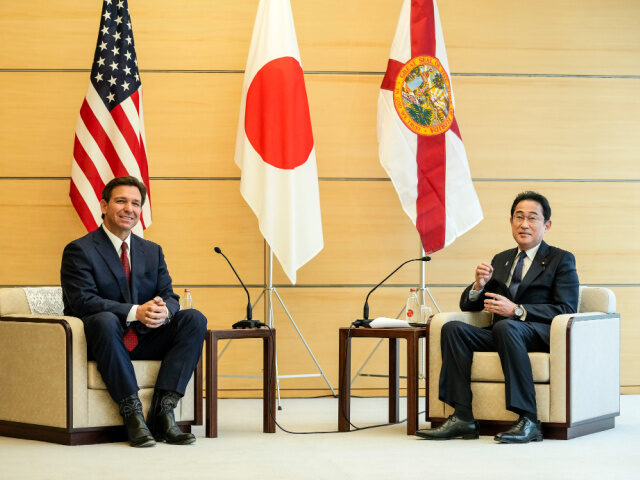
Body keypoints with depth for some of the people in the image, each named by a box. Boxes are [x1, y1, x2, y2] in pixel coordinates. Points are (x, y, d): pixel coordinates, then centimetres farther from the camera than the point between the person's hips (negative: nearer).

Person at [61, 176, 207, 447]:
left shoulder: (152, 251, 15)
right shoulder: (79, 250, -5)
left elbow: (169, 296, 5)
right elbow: (83, 302, -18)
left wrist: (163, 310, -22)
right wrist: (135, 312, -30)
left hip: (143, 342, 6)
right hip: (98, 342, -6)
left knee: (194, 319, -16)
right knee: (105, 320, -39)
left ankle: (162, 412, -24)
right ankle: (132, 414, -34)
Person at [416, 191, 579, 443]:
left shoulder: (562, 260, 8)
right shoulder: (501, 260, 24)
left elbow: (567, 309, -6)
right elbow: (468, 306, 21)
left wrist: (516, 310, -16)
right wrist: (479, 285, -3)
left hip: (542, 335, -5)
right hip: (501, 334, 5)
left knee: (505, 327, -38)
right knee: (453, 328, -21)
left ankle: (528, 421, -39)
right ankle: (462, 418, -27)